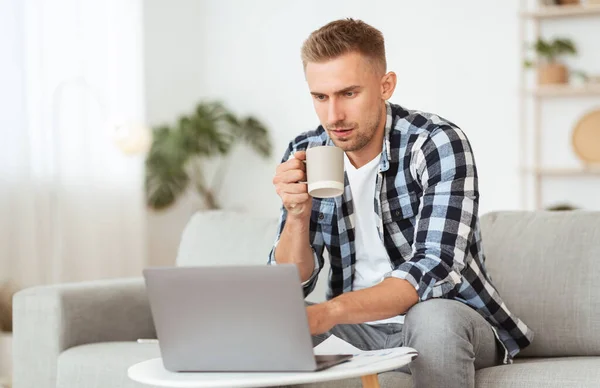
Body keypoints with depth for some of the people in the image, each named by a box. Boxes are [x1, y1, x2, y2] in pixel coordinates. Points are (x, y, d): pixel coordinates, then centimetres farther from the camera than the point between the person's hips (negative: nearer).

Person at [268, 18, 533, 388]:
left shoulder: (438, 143, -18)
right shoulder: (306, 154, -3)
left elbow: (433, 269, -30)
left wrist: (329, 312, -44)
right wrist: (298, 214, -23)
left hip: (449, 319, -3)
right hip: (359, 327, 3)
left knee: (431, 318, -36)